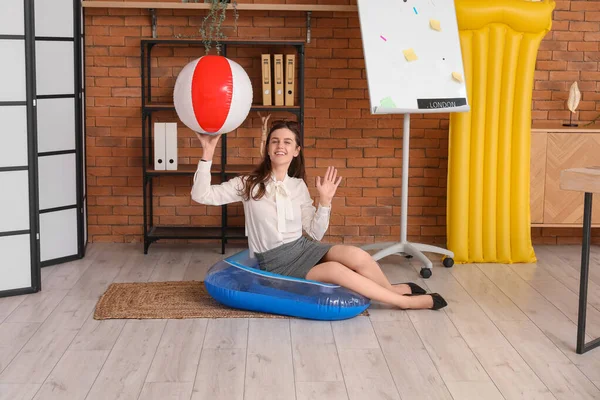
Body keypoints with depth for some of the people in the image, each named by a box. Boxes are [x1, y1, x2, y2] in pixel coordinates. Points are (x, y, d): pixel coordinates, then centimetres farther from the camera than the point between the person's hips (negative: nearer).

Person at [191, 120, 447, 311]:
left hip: (302, 248, 4)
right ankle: (404, 300, -16)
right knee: (335, 270, -28)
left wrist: (324, 202, -7)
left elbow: (315, 234, 7)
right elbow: (201, 195, -11)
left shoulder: (298, 186, 6)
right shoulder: (249, 184, -3)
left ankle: (393, 290, 4)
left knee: (356, 256, -24)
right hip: (274, 263, -4)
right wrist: (207, 155, -19)